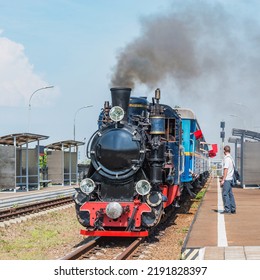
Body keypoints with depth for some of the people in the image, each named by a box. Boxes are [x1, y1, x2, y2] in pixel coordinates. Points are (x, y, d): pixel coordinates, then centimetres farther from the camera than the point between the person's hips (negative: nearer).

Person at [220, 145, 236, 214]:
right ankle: (233, 209, 13)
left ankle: (227, 209, -10)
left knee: (225, 194, -8)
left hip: (227, 179, -9)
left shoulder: (227, 158, -13)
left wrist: (223, 180, -17)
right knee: (230, 194, 11)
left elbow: (226, 169, -18)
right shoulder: (231, 158, 14)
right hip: (230, 178, 9)